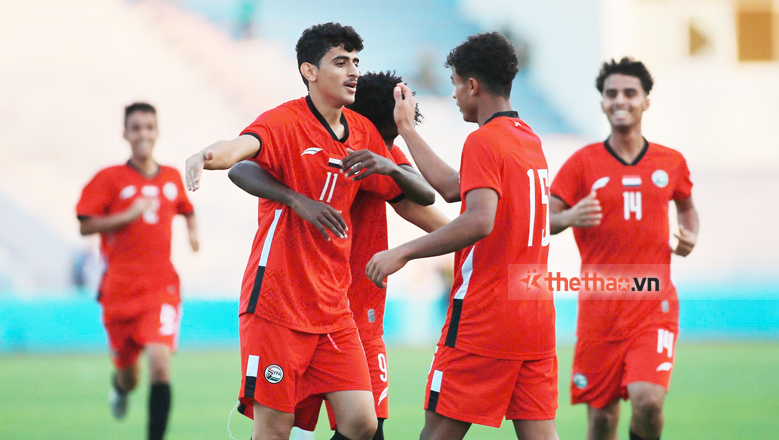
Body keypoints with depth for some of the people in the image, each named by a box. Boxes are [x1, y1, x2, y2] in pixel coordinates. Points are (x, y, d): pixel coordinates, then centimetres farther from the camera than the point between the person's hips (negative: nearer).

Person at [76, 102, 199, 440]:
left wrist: (193, 231, 9)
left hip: (161, 286, 1)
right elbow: (86, 226, -6)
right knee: (128, 373, 10)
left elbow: (186, 210, 29)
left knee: (160, 361, -20)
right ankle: (121, 386, 49)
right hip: (119, 288, -1)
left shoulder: (172, 177, 9)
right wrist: (129, 215, -16)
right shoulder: (110, 179, -1)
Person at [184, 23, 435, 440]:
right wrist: (207, 154, -56)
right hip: (276, 303, -6)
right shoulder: (284, 123, -9)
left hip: (333, 307, 6)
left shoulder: (363, 133, 11)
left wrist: (391, 168, -7)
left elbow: (423, 195, 16)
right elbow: (242, 147, -31)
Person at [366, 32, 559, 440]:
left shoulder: (483, 141, -11)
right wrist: (407, 128, 31)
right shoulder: (529, 139, 15)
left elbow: (479, 221, -25)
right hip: (537, 314, 8)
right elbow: (454, 187, 23)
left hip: (484, 315, -8)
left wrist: (403, 253, -21)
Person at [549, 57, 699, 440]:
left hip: (654, 305, 0)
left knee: (648, 399, -20)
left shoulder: (671, 163, 8)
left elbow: (686, 205, 28)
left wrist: (690, 236, 6)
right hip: (600, 305, 0)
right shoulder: (583, 162, 2)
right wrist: (568, 217, -24)